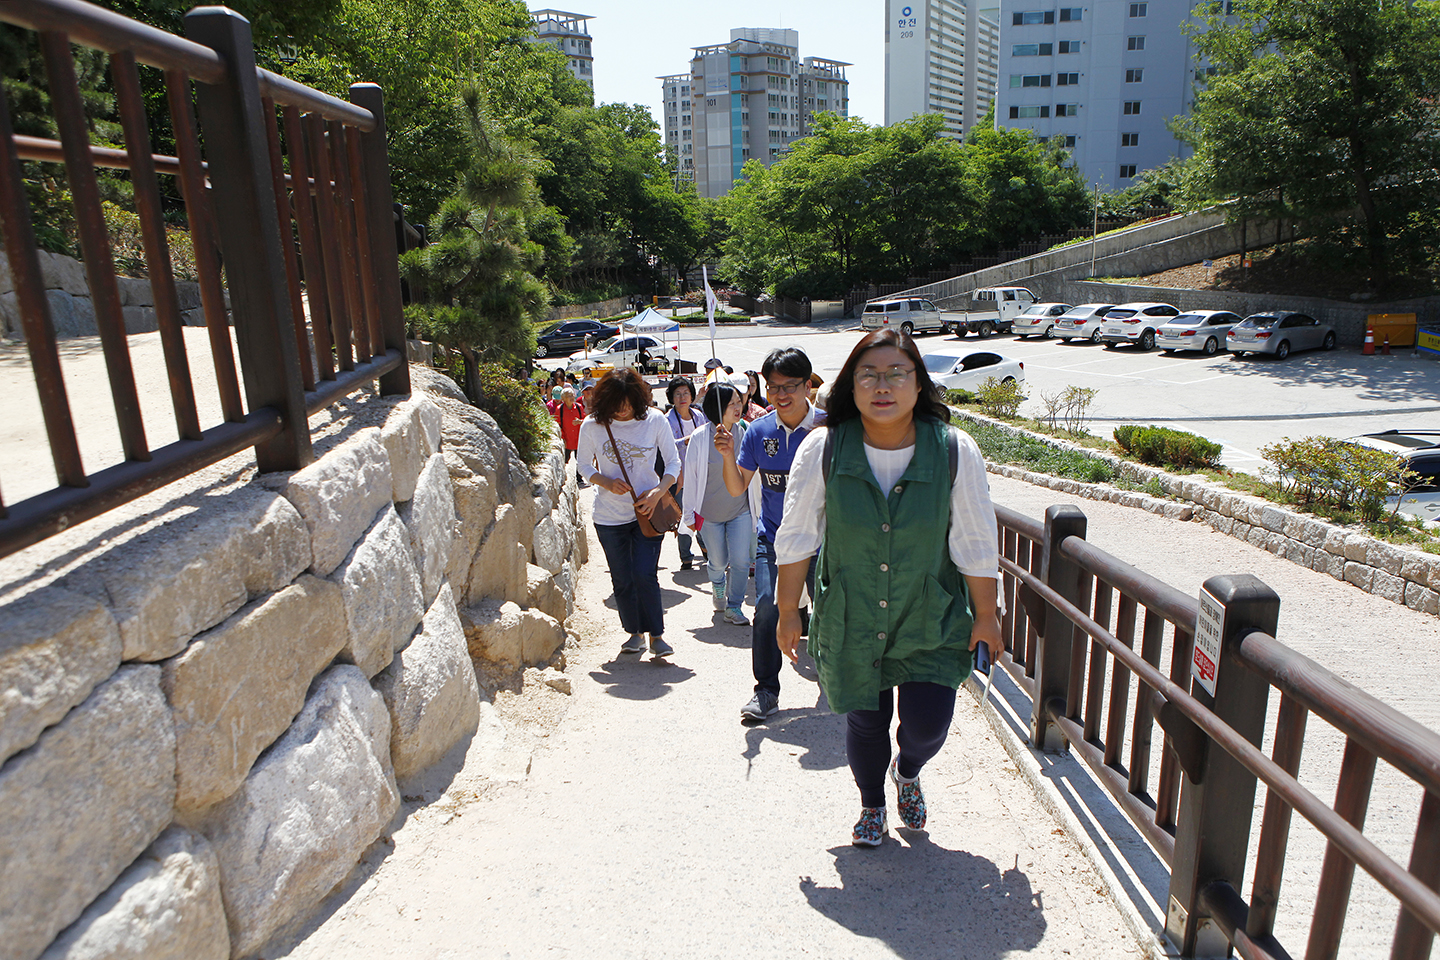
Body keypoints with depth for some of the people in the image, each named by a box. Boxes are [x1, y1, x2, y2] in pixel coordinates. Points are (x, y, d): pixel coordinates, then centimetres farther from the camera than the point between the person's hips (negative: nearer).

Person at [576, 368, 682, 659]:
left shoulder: (654, 420, -8)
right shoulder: (592, 425, -7)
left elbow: (673, 463, -1)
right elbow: (584, 464, 6)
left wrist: (658, 491, -18)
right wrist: (607, 483, -13)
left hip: (648, 512, -1)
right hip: (609, 516, 2)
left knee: (645, 575, -10)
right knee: (622, 580, 9)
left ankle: (656, 634, 6)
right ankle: (635, 632, 29)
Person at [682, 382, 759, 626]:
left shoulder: (745, 432, -3)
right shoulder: (700, 437, -12)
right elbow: (691, 477, -4)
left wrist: (756, 506, 13)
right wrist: (690, 513, -1)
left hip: (740, 510, 2)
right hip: (710, 512, -1)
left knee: (741, 561, -6)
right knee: (718, 561, 11)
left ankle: (734, 606, 13)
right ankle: (718, 588, 44)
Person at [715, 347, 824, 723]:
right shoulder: (759, 431, -2)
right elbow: (737, 489, 1)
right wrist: (728, 455, -17)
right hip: (773, 538, 1)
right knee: (767, 608, -13)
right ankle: (766, 691, 4)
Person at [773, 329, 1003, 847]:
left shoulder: (955, 451, -14)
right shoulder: (822, 449, -15)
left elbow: (976, 545, -5)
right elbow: (796, 537, -5)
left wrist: (986, 615, 1)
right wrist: (788, 610, 0)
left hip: (930, 619, 0)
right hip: (850, 619, 0)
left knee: (928, 723, -2)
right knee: (865, 721, 12)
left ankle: (907, 770, 39)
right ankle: (872, 805, 46)